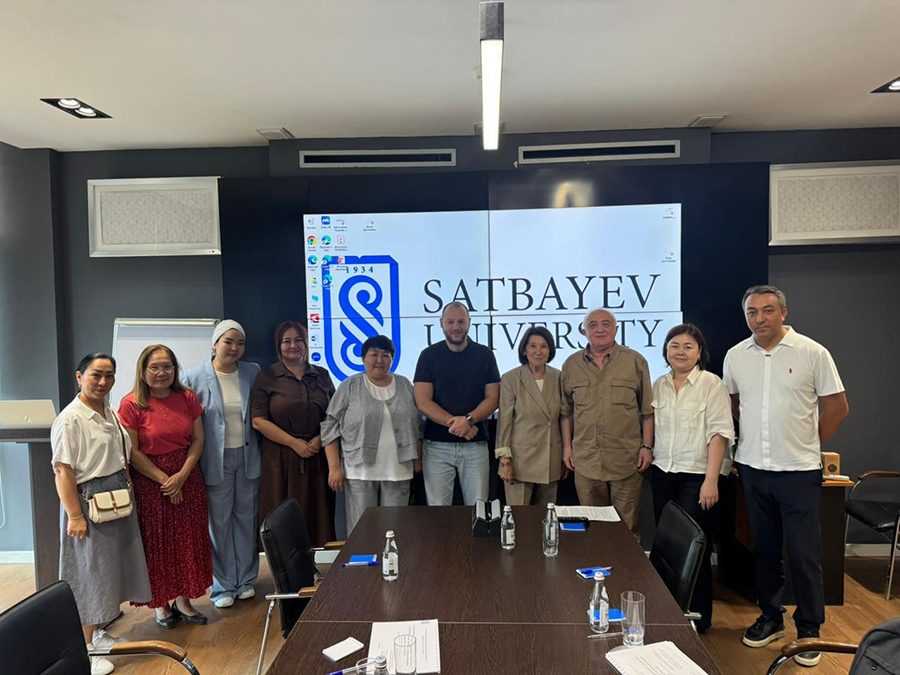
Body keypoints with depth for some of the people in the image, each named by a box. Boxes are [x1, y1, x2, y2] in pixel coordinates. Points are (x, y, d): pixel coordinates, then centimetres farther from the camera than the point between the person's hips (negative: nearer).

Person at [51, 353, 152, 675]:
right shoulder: (70, 419, -18)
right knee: (89, 572, 4)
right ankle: (86, 649, 19)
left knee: (109, 567, 18)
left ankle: (98, 633, 35)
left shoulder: (110, 413, 7)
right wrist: (74, 515, -23)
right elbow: (63, 470, -21)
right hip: (89, 502, -8)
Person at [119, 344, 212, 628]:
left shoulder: (187, 398, 2)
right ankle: (161, 603, 23)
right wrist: (164, 480, -13)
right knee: (157, 542, 5)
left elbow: (198, 439, 2)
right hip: (149, 482, -3)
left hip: (187, 478, 4)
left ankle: (183, 599, 24)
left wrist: (182, 474, -10)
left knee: (188, 539, 9)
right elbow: (132, 452, -10)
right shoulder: (131, 404, -9)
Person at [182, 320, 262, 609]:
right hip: (216, 461, -2)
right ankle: (222, 585, 22)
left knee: (246, 519, 12)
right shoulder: (194, 377, -7)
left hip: (247, 457, 3)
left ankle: (245, 580, 28)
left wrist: (263, 454, 4)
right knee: (219, 523, 6)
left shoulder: (253, 373, 1)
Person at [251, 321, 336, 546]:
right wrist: (294, 442, -11)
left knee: (317, 515, 4)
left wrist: (320, 439, -6)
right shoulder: (267, 378, 2)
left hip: (318, 457, 3)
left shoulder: (322, 375, 12)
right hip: (281, 459, -2)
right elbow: (258, 420, -5)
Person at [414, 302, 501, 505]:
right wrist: (454, 423, -16)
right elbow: (423, 402, -5)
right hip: (437, 444, 0)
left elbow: (492, 398, 1)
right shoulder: (429, 355, 2)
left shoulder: (484, 354, 5)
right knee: (437, 509, 3)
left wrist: (468, 420, -16)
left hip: (475, 444, 1)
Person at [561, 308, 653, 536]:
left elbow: (647, 410, 3)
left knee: (628, 526, 6)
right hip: (585, 460, 2)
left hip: (626, 459, -2)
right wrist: (567, 445, 9)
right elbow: (566, 410, 12)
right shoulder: (571, 364, 7)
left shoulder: (635, 362, 1)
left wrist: (647, 446, -1)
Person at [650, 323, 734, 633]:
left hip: (697, 476, -5)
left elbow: (719, 433, -12)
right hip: (663, 475, 5)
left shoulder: (711, 384, -6)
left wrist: (711, 480, -18)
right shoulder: (659, 385, 10)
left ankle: (698, 618, 15)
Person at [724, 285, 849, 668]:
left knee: (804, 553, 4)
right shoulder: (735, 356, 2)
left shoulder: (812, 353, -8)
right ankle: (770, 617, 31)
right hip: (752, 468, 3)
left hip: (799, 471, -3)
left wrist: (806, 446, 3)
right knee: (765, 549, 15)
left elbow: (838, 408, -2)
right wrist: (752, 442, 11)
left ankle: (809, 629, 21)